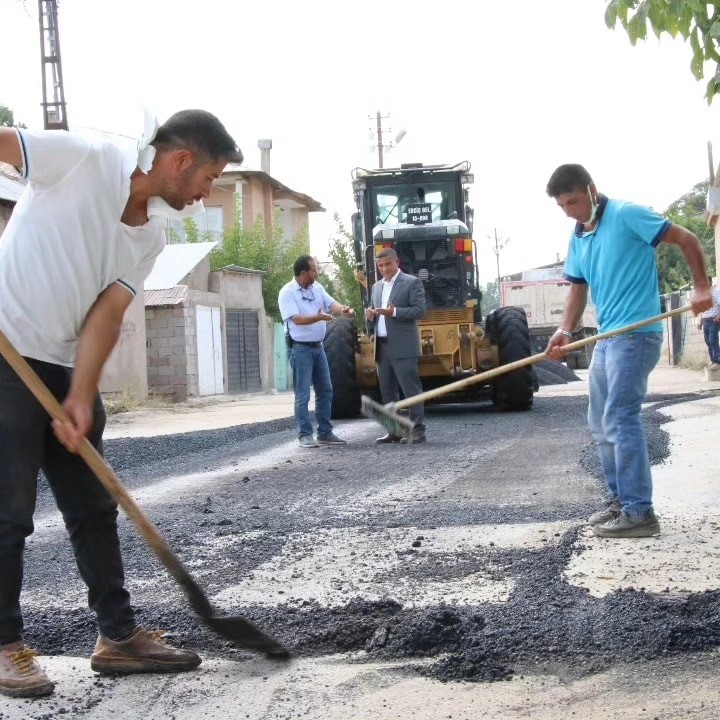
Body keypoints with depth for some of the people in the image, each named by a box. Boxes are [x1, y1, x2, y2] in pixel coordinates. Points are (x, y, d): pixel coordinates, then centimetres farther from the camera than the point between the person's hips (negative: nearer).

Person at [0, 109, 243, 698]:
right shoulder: (83, 159, -15)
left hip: (65, 367, 8)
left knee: (94, 507, 10)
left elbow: (107, 315, 0)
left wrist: (81, 398, -11)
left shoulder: (152, 234, 5)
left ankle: (119, 635, 19)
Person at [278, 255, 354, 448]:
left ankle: (325, 433, 20)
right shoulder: (287, 292, -12)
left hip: (318, 346, 8)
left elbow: (331, 304, 2)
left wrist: (343, 309, -21)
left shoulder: (317, 288, 9)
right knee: (303, 394, -4)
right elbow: (296, 319, -22)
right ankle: (305, 435, 1)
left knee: (325, 390, 11)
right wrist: (318, 317, -38)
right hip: (301, 348, -8)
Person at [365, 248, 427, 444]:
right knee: (387, 391, 8)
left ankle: (418, 431, -3)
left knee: (410, 389, -6)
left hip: (403, 347, -7)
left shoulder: (412, 282, -2)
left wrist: (394, 312, -22)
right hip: (382, 347, 7)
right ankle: (394, 431, 14)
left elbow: (420, 310, -11)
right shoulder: (377, 287, 19)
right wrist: (371, 315, 2)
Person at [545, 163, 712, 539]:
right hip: (606, 337, 9)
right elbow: (578, 289, 16)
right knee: (600, 424, 13)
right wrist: (565, 331, 0)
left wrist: (702, 288, -14)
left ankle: (639, 512, -10)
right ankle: (620, 499, 23)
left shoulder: (626, 215, -11)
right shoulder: (578, 238, 13)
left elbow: (686, 240, -8)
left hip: (636, 334, -9)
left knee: (620, 419, -13)